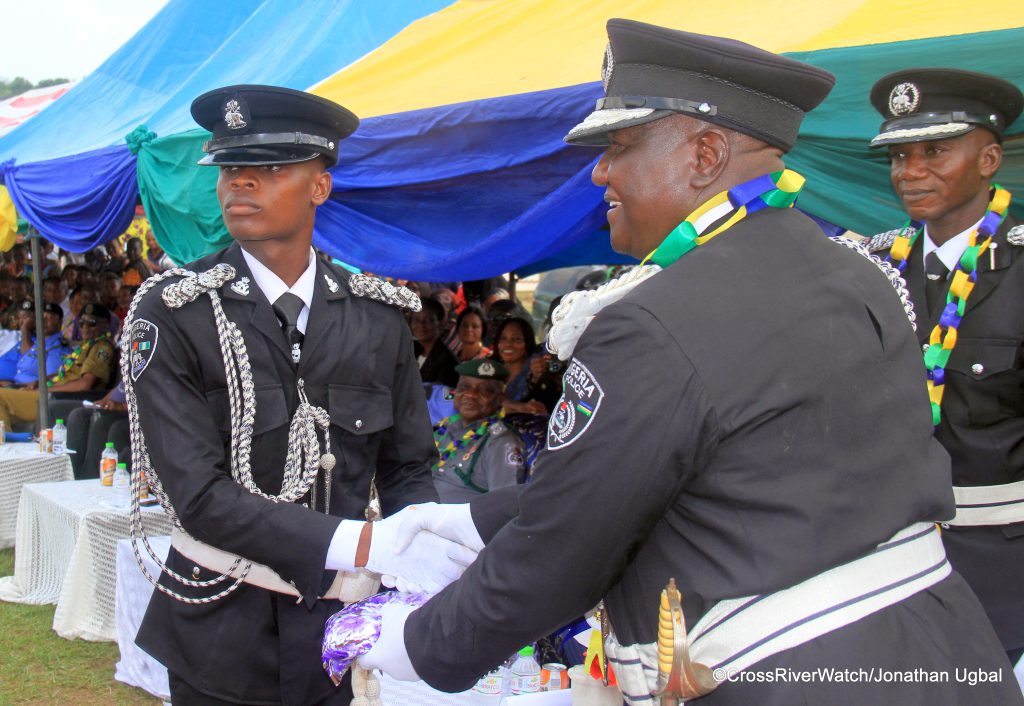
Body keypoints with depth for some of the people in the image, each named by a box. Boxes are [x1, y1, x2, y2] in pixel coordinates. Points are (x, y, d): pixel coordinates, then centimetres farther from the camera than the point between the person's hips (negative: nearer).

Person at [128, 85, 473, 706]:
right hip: (224, 638, -2)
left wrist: (420, 539, -17)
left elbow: (408, 466, 6)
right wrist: (368, 545, -26)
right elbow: (198, 495, -18)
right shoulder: (171, 317, -12)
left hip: (346, 629, 3)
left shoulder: (379, 316, -2)